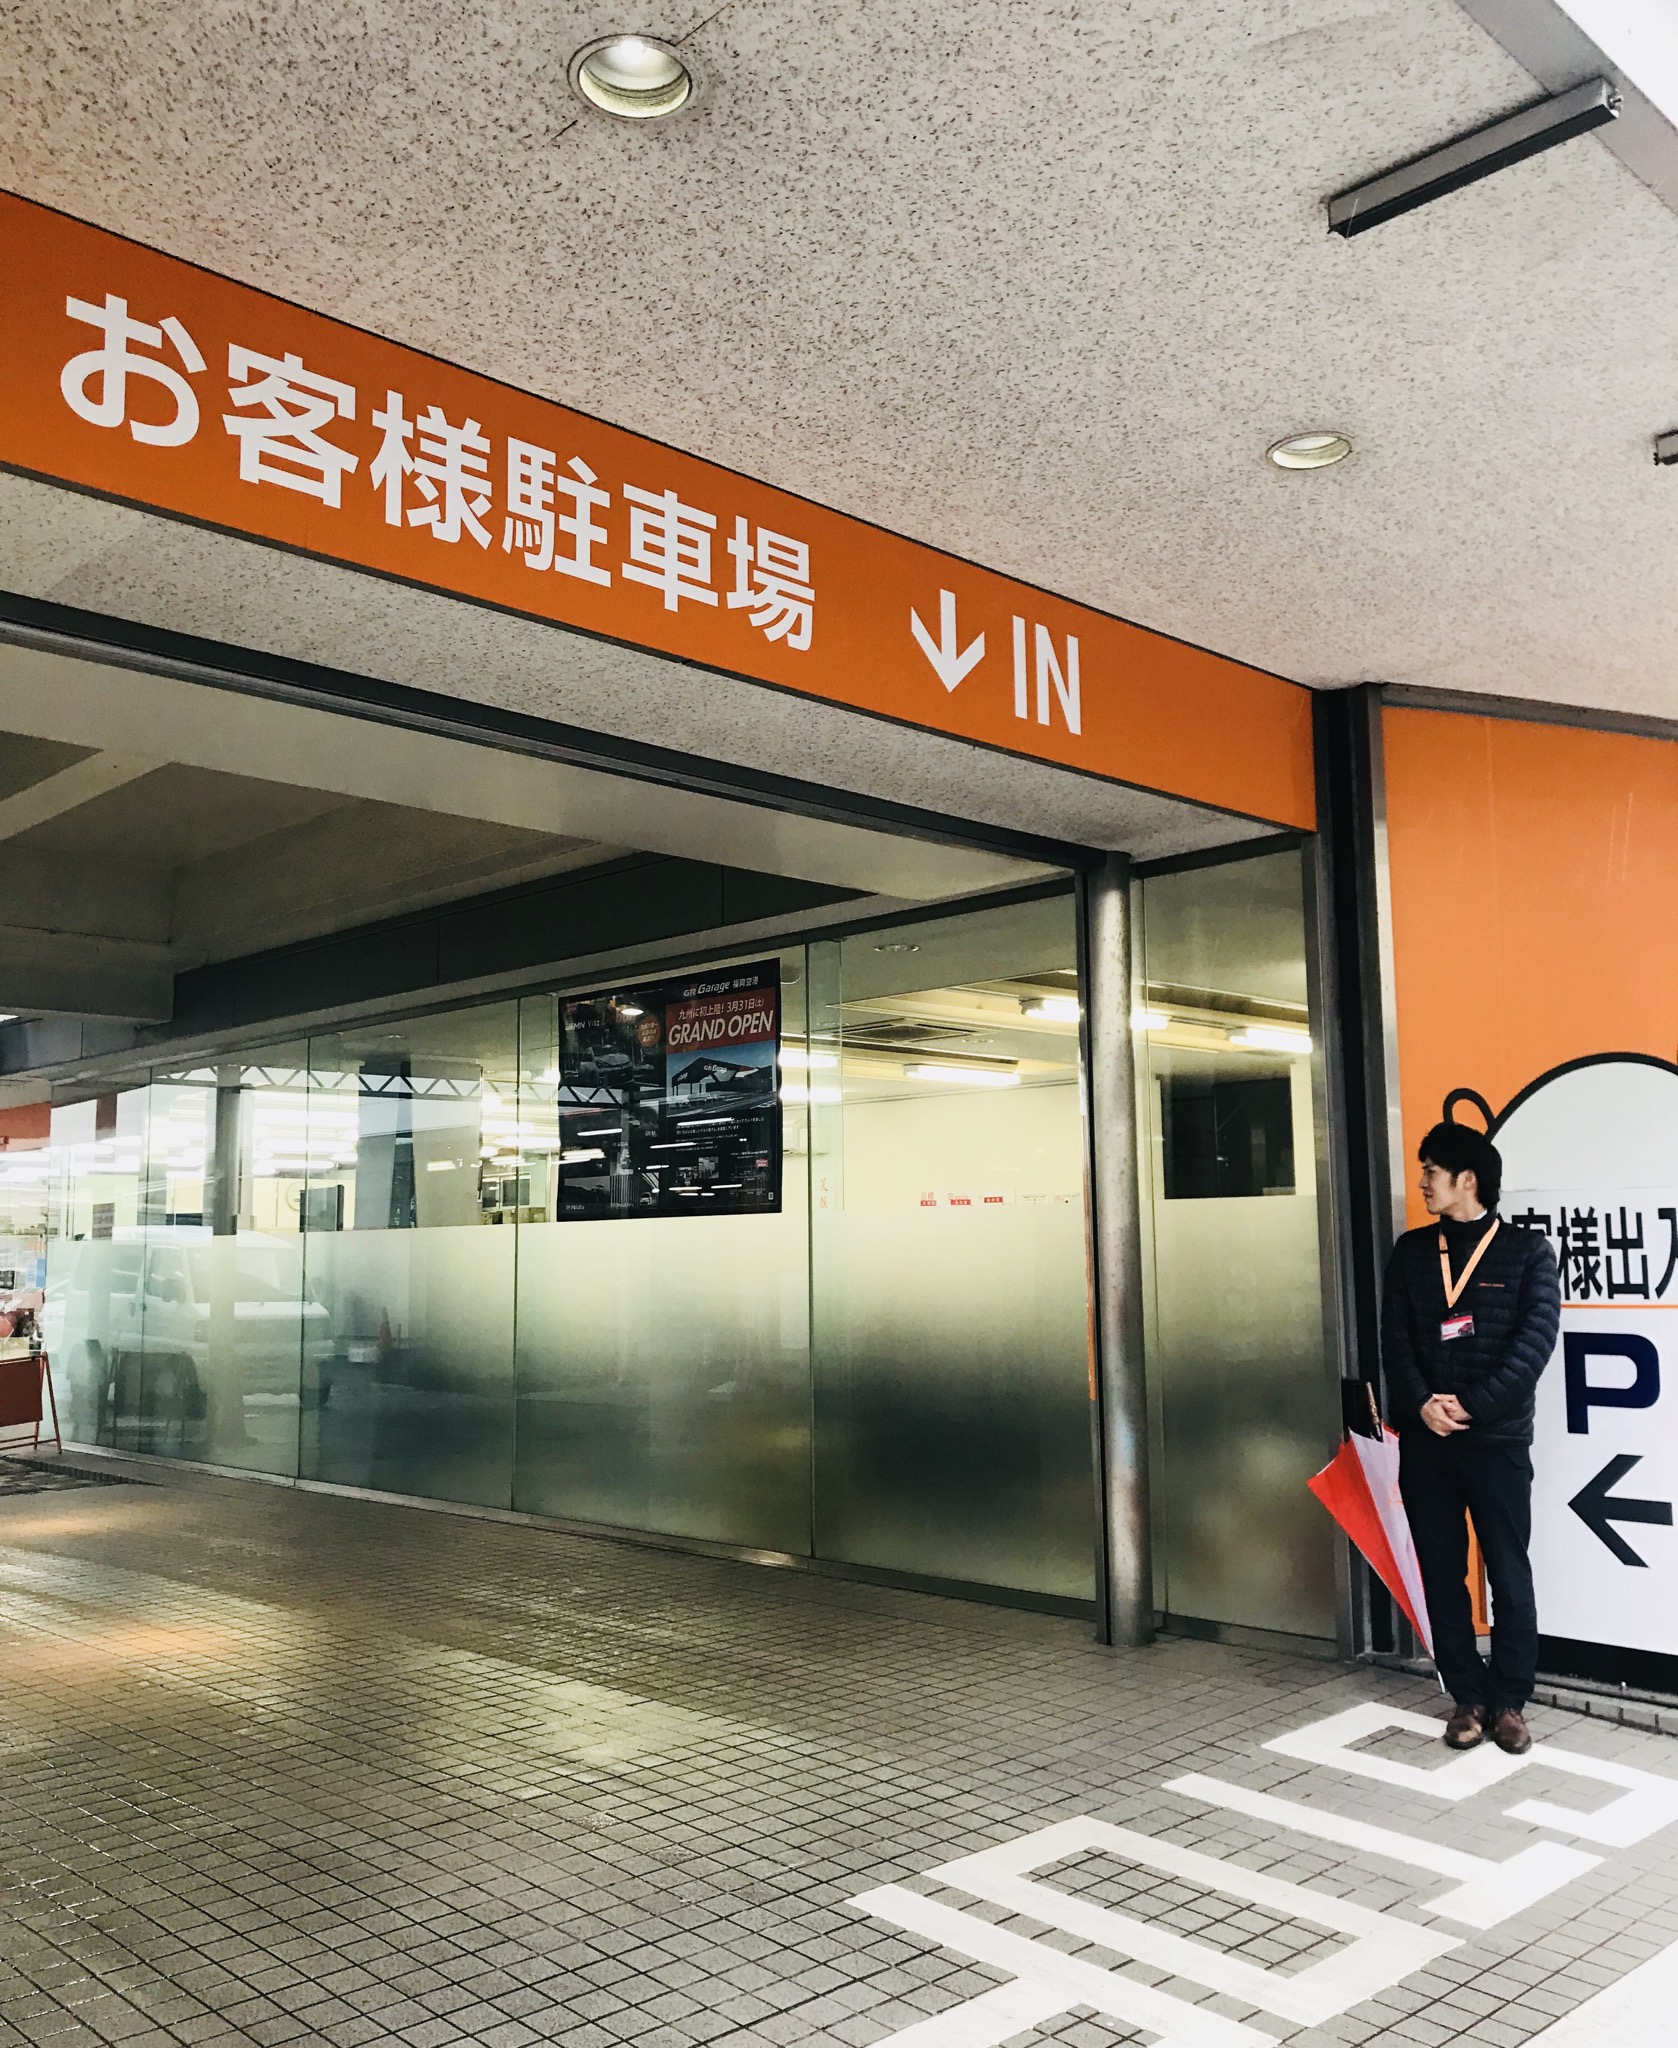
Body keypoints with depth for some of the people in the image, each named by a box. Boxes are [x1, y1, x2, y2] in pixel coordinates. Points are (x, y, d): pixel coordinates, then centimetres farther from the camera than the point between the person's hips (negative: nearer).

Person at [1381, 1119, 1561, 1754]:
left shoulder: (1527, 1251, -1)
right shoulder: (1411, 1251, 9)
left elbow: (1535, 1340, -10)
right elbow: (1395, 1336, 3)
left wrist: (1471, 1405, -16)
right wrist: (1421, 1403, -13)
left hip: (1497, 1440, -3)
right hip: (1424, 1440, 3)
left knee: (1509, 1575, 3)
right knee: (1443, 1574, 8)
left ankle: (1508, 1701, 16)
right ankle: (1468, 1697, 19)